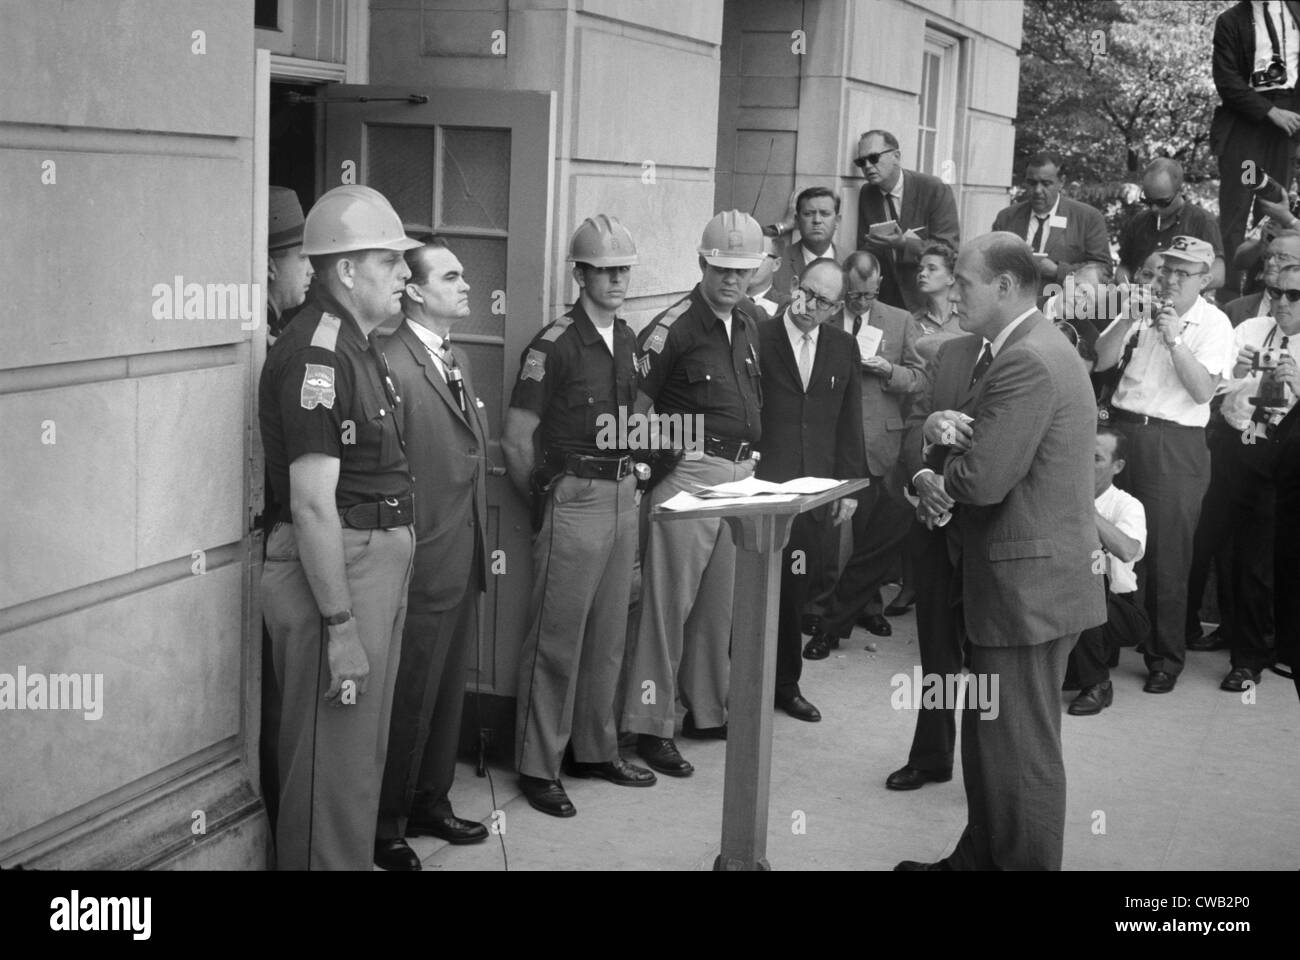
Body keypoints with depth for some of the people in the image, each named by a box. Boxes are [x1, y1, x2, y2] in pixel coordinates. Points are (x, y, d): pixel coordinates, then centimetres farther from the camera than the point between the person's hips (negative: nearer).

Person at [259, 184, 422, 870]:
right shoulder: (316, 351, -18)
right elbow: (312, 503, -22)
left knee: (362, 756, 19)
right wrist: (340, 626, -22)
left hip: (376, 564, 10)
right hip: (333, 572, -10)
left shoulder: (357, 345, 14)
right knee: (333, 764, -1)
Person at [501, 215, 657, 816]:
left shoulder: (626, 339, 10)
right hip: (576, 498, -7)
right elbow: (516, 441, -11)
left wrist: (630, 477, 14)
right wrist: (544, 499, -1)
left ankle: (595, 750, 27)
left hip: (622, 495, 7)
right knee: (556, 640, -1)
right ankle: (537, 767, 8)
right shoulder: (553, 345, -13)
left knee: (608, 636, 14)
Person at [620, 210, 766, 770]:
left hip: (740, 472, 7)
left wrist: (750, 456, 14)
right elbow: (637, 408, -10)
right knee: (668, 602, -4)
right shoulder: (672, 328, -10)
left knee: (719, 603, 14)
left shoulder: (747, 328, 13)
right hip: (689, 472, -7)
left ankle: (707, 711, 25)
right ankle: (650, 724, 3)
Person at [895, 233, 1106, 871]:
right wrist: (947, 440, -7)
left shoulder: (1028, 363, -21)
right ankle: (980, 856, 33)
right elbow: (982, 450, 16)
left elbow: (983, 479, -25)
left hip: (1028, 585, -11)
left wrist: (944, 438, -5)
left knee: (1021, 750, 0)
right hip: (1022, 579, 11)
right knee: (988, 736, 20)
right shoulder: (1024, 349, 14)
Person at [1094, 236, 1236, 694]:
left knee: (1166, 554, 1)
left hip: (1175, 446, -3)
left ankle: (1166, 657, 13)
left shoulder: (1213, 324, -2)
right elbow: (1101, 361, 2)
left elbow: (1203, 390, -12)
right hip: (1122, 432, 3)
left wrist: (1174, 339, -20)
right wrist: (1126, 323, -13)